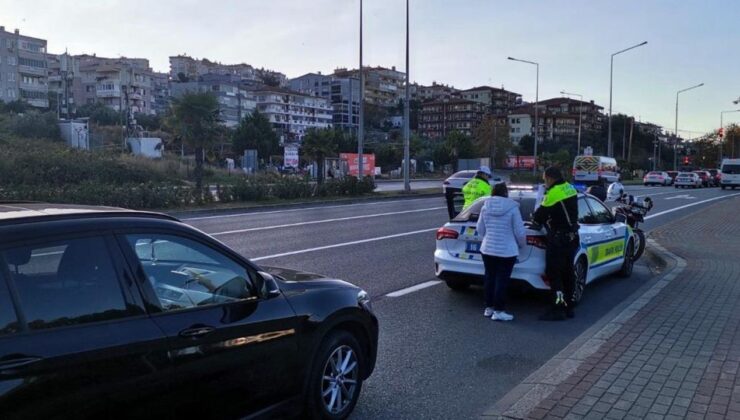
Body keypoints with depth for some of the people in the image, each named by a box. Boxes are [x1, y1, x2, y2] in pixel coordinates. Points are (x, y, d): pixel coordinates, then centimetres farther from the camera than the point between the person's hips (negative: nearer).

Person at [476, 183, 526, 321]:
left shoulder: (485, 207, 1)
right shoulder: (512, 208, -12)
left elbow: (480, 229, 8)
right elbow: (519, 232, -8)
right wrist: (522, 245, 11)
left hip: (487, 249, 5)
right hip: (507, 251, -5)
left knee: (489, 278, 14)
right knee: (502, 280, 1)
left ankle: (489, 308, 22)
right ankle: (498, 311, 4)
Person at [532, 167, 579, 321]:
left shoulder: (554, 193, -18)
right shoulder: (570, 189, 10)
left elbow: (541, 214, -12)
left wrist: (534, 218, 10)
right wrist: (540, 218, 11)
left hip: (558, 239, -9)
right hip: (572, 237, 9)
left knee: (554, 273, -4)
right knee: (568, 273, 15)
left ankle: (558, 309, -2)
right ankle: (568, 308, 23)